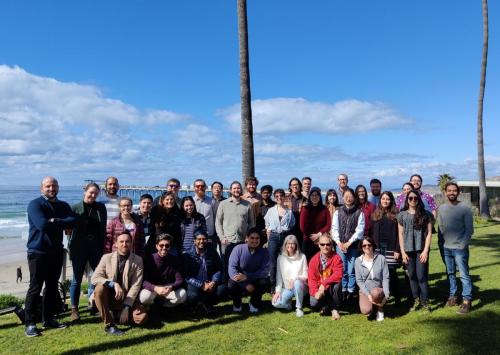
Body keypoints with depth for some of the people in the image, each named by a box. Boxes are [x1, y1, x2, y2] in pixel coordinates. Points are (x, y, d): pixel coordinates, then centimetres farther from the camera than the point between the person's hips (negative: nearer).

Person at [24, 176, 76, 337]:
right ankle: (30, 323, 6)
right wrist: (62, 224, -11)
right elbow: (42, 224, -25)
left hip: (56, 252, 6)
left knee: (52, 287, 12)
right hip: (38, 252, -6)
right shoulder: (35, 204, -9)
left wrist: (55, 222, -21)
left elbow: (73, 220, -9)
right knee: (35, 288, -2)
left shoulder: (63, 205, 8)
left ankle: (48, 319, 22)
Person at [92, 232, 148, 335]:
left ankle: (116, 316, 7)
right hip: (109, 297, 0)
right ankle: (109, 324, -18)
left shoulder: (138, 260, -5)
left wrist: (126, 308, -19)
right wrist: (113, 284, -29)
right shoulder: (107, 257, -3)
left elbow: (136, 285, -10)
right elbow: (95, 278, -12)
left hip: (127, 299, 0)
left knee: (142, 317, -23)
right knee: (99, 288, -31)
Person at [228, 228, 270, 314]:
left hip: (255, 280, 1)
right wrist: (245, 284, -32)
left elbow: (265, 271, -20)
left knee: (265, 282, -29)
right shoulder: (238, 249, -16)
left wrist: (247, 277, -35)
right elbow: (232, 268, -21)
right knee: (231, 285, -32)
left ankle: (254, 303, 3)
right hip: (240, 280, -1)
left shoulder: (264, 252, -11)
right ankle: (237, 303, 4)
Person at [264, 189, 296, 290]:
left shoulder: (289, 211, 6)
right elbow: (267, 226, 11)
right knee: (273, 262, 1)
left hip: (285, 236, 0)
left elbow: (292, 225, 12)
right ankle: (273, 285, 11)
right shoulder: (271, 210, 7)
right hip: (274, 237, 0)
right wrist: (269, 239, 4)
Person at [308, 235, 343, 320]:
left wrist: (324, 284, -32)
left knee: (336, 284, -33)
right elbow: (311, 278, -8)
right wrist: (315, 292, -23)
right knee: (314, 303, -25)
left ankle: (334, 309, -9)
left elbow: (338, 274, -25)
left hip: (331, 288, -1)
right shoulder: (314, 260, -5)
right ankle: (325, 307, 14)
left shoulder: (336, 258, -12)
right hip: (318, 289, 1)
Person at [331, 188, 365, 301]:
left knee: (351, 270, -2)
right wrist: (339, 242, -5)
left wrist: (349, 243, -9)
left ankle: (351, 291, 10)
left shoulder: (359, 212, 2)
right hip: (340, 245, 2)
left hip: (353, 245, -2)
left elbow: (360, 230, -4)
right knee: (342, 270, 2)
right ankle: (343, 291, 14)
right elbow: (334, 228, 6)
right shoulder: (338, 211, 8)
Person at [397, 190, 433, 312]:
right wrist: (402, 252, 0)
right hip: (408, 250, 2)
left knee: (421, 276, -4)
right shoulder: (402, 215, 6)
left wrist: (425, 250, -7)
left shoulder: (425, 214, 2)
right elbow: (400, 234, 6)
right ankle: (416, 300, 19)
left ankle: (425, 301, 8)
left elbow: (429, 233, 0)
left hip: (421, 249, -2)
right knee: (412, 276, 7)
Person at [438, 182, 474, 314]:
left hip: (460, 248, -4)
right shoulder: (442, 208, 6)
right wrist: (441, 245, 6)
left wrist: (462, 245, -13)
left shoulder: (465, 209, -6)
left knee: (464, 275, -4)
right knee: (450, 273, 13)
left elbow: (469, 229, -7)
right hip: (446, 248, 5)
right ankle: (452, 296, 23)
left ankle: (466, 301, 2)